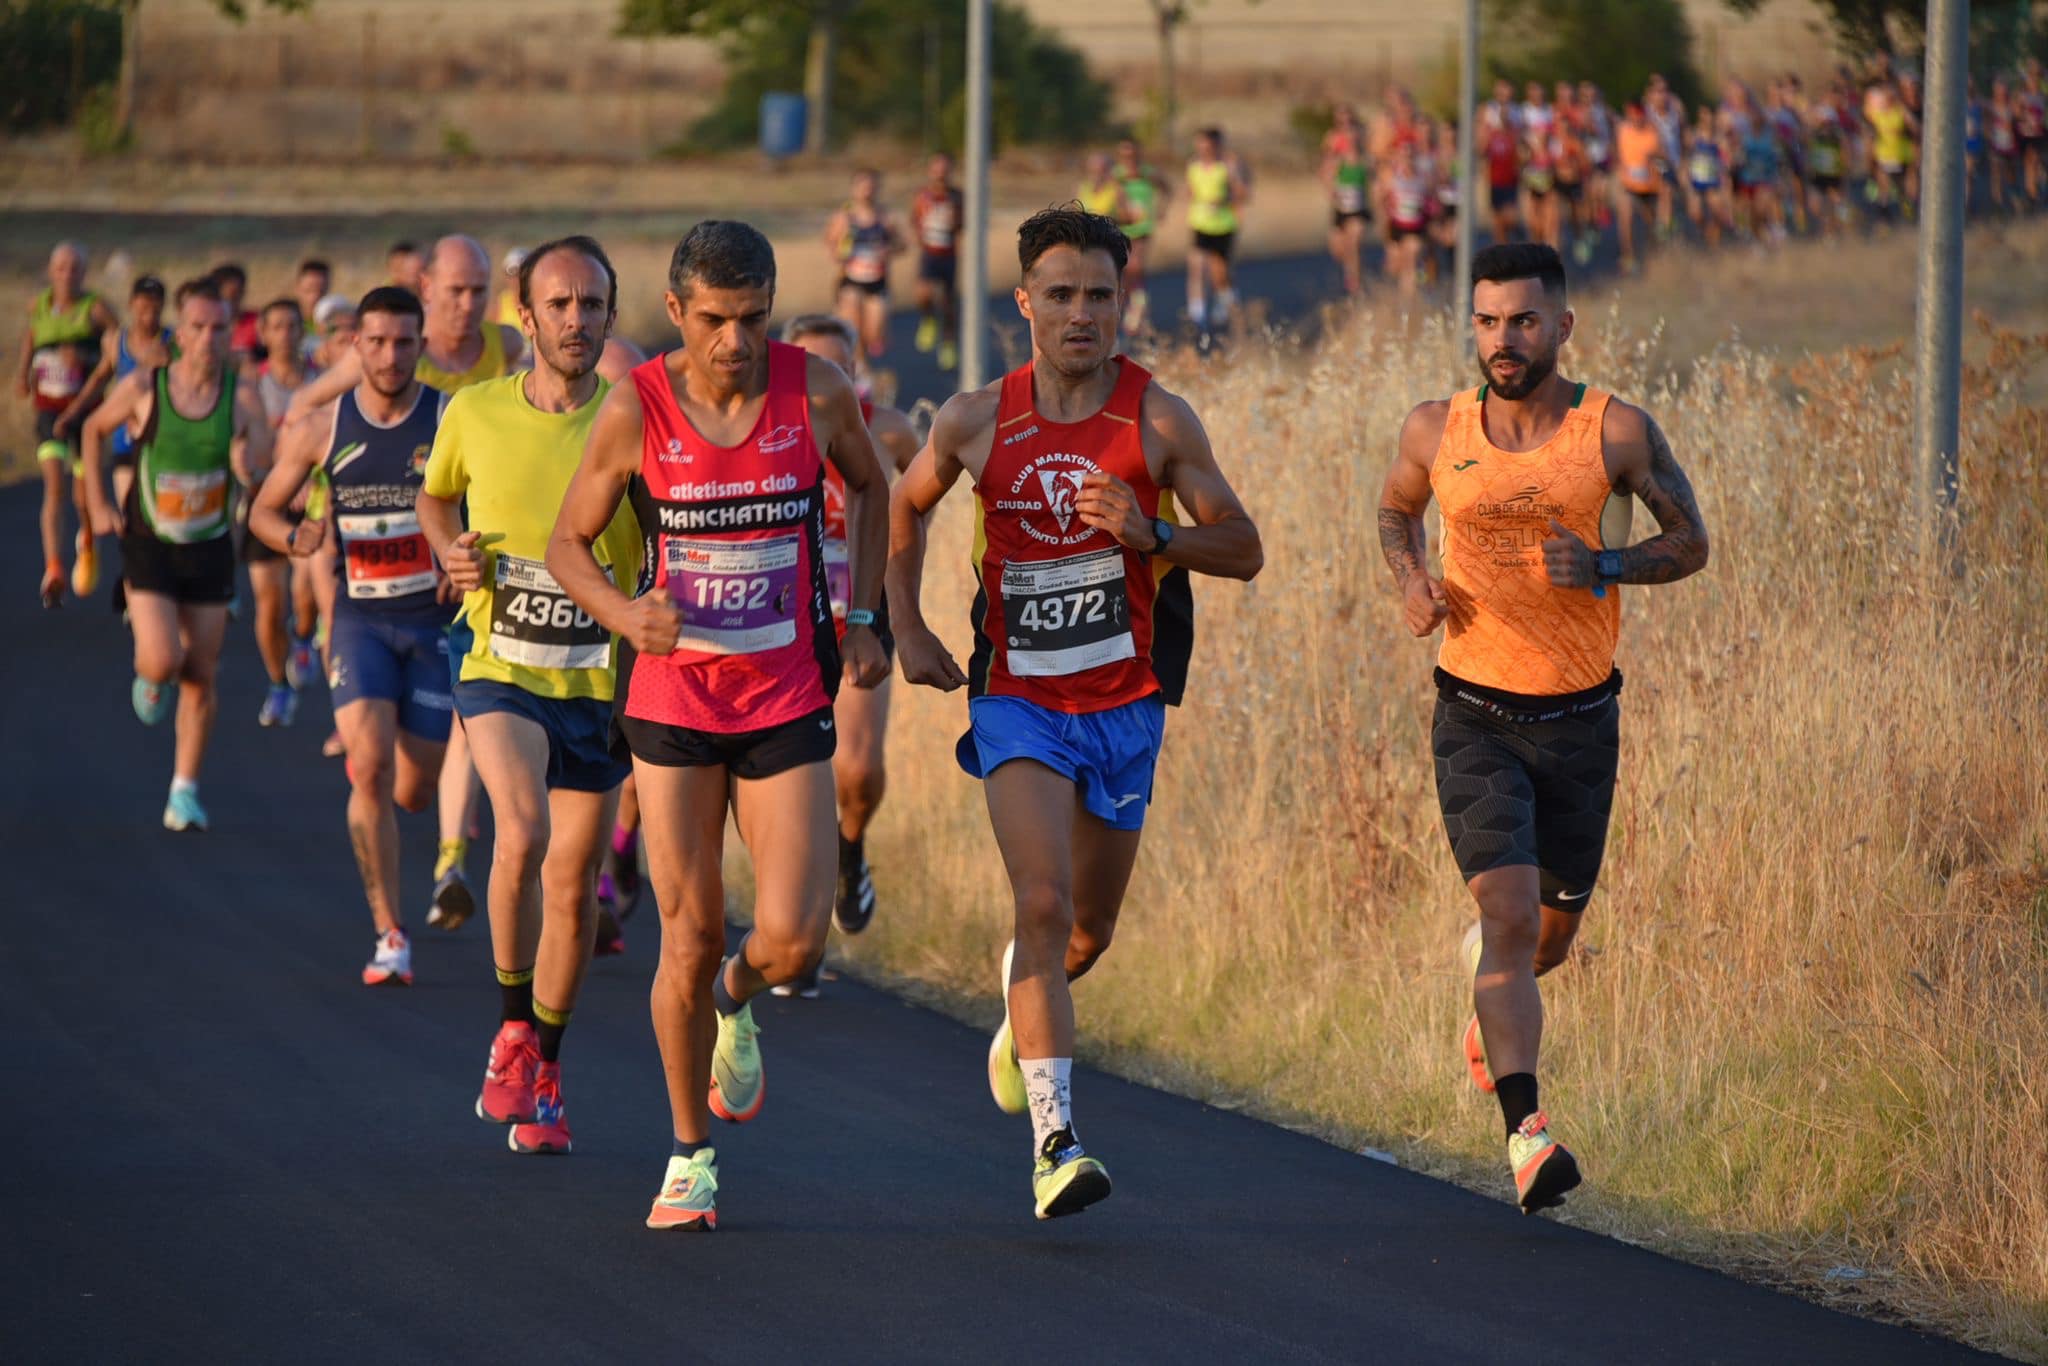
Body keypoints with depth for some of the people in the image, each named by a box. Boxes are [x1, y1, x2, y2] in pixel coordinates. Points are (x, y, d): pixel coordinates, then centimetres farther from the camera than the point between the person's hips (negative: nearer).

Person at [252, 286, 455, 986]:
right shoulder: (322, 429, -1)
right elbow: (263, 511, 10)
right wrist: (294, 537, -13)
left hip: (435, 620, 0)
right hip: (361, 619, 0)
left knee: (414, 791, 5)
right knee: (369, 767, -20)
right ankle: (390, 936, -14)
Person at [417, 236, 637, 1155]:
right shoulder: (473, 414, -3)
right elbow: (435, 496, 18)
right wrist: (452, 552, -2)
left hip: (600, 686, 1)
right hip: (500, 673, -1)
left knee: (573, 891, 8)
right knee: (523, 831, -27)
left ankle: (542, 1076, 28)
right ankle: (513, 1033, -8)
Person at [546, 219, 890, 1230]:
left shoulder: (816, 392, -7)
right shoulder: (636, 411, -10)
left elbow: (868, 485, 15)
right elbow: (568, 545, 1)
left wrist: (863, 619, 7)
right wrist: (624, 613, -20)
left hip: (788, 702, 1)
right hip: (673, 700, -1)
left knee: (792, 940, -11)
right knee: (688, 939, -1)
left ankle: (738, 1000, 27)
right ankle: (689, 1154, 17)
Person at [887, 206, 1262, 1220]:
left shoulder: (1159, 421, -6)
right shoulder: (976, 421, -3)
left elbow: (1242, 550, -3)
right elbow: (905, 506, 17)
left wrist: (1150, 533, -21)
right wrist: (906, 629, 8)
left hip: (1125, 705, 1)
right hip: (1018, 703, -1)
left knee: (1088, 929, 13)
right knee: (1043, 903, -19)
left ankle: (1024, 1003, 50)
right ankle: (1053, 1144, -22)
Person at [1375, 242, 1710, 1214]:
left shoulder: (1618, 432, -8)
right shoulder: (1437, 431, -4)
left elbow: (1691, 542, 1)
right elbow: (1396, 509, 17)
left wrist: (1604, 568, -18)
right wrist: (1411, 580, -4)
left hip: (1581, 721, 1)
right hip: (1476, 720, -1)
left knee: (1553, 930, 15)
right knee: (1511, 913, -18)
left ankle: (1489, 1005, 51)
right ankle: (1526, 1134, -24)